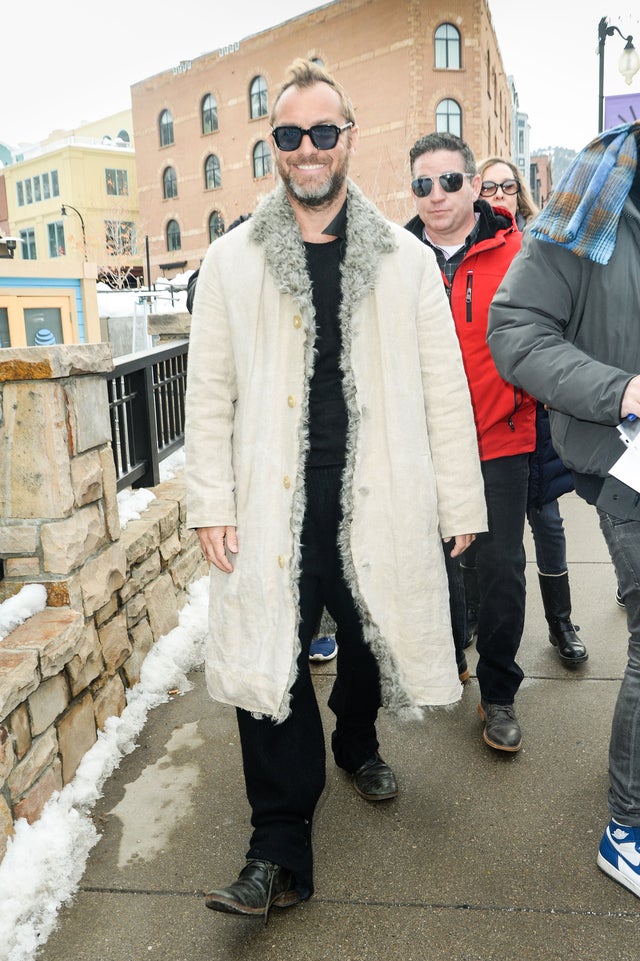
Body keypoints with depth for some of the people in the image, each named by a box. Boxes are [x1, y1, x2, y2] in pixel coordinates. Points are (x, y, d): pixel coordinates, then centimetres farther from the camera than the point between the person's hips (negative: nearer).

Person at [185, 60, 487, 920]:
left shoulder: (406, 260, 4)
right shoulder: (231, 261, 4)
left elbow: (443, 390, 4)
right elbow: (210, 393, 3)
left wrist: (461, 500, 3)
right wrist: (212, 503, -3)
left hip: (378, 501, 1)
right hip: (274, 502, 0)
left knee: (371, 640, 16)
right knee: (266, 665, -4)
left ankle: (356, 743, 50)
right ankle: (281, 850, 14)